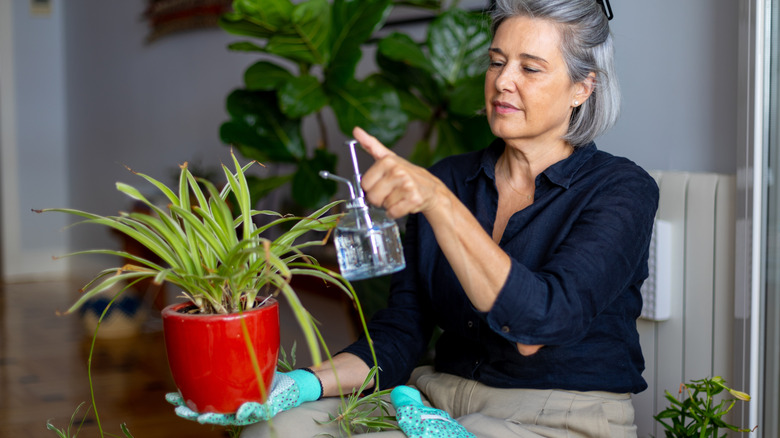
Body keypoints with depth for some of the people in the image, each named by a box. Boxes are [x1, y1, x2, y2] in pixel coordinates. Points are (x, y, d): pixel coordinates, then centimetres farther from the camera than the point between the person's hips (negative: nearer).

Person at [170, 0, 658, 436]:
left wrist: (438, 200, -31)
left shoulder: (622, 190, -7)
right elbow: (399, 334, 6)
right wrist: (302, 384, -13)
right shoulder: (448, 179, 9)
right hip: (440, 399, 5)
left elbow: (541, 325, -24)